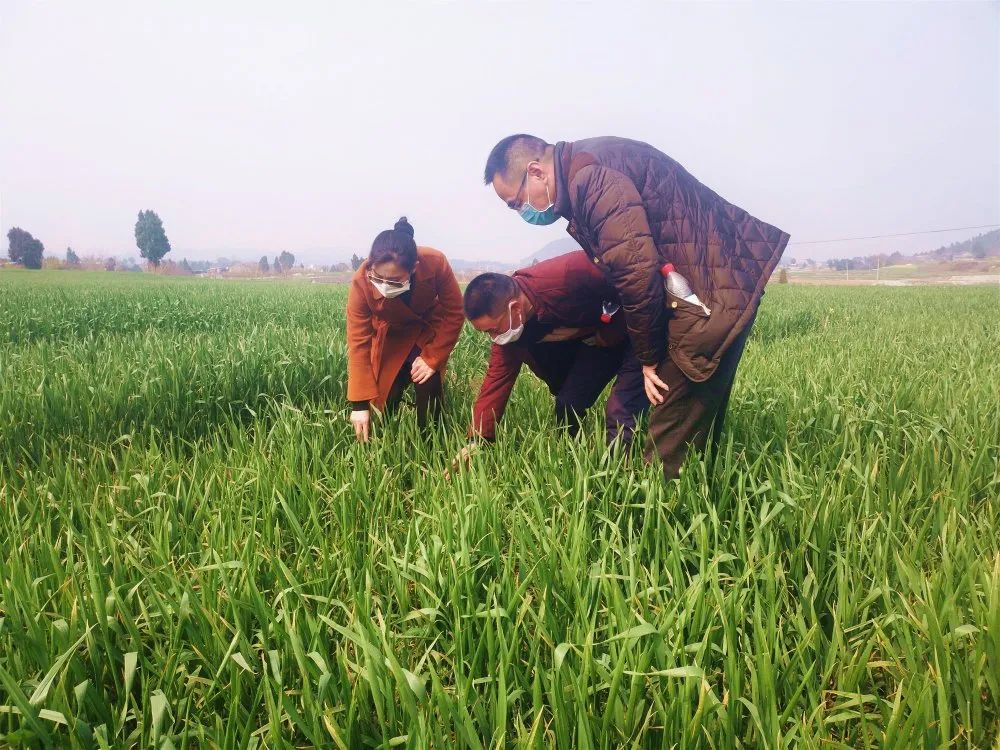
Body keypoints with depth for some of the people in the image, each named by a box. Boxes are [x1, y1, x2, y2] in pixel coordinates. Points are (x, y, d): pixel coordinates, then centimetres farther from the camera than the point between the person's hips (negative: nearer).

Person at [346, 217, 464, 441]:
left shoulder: (436, 263, -37)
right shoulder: (361, 282, -34)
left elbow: (454, 313, -21)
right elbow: (358, 343, -29)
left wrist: (432, 358, -24)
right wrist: (360, 404, -30)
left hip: (430, 330, 0)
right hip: (390, 337, 1)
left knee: (428, 385, -19)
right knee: (384, 393, -7)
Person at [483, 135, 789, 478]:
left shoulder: (590, 175, -16)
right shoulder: (583, 177, 17)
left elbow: (636, 272, -24)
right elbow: (625, 269, 17)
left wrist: (649, 357, -12)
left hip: (714, 289, -10)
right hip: (697, 290, 10)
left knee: (672, 440, -8)